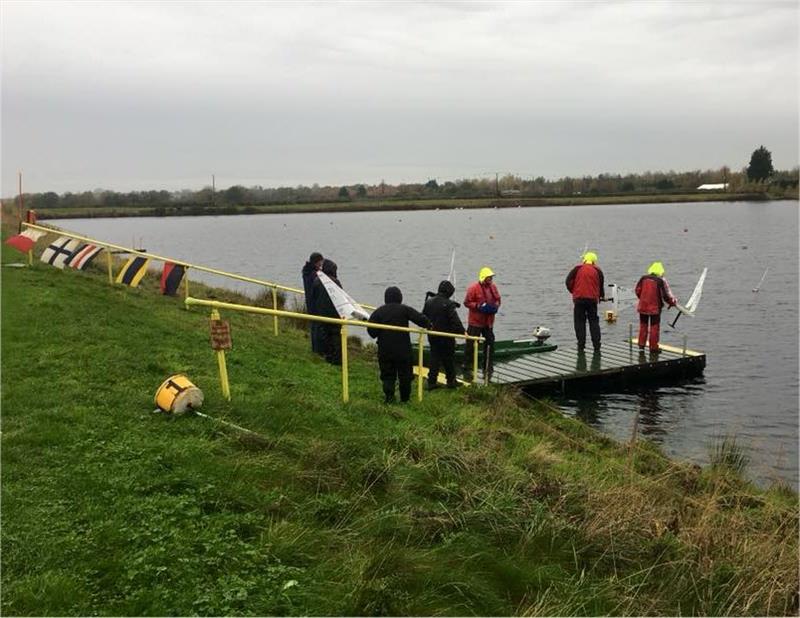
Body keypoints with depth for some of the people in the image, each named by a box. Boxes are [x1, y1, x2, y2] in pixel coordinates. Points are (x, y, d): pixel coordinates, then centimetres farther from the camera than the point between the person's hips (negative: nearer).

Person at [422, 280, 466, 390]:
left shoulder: (429, 302, 3)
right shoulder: (448, 304, -18)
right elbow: (455, 320, -22)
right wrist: (462, 331, -16)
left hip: (433, 335, 5)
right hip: (446, 336, -5)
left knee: (434, 358, 11)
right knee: (449, 359, 9)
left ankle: (431, 382, 9)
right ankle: (451, 381, 19)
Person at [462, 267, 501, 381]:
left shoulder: (493, 287, 5)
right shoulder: (473, 288, -13)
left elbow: (498, 299, 18)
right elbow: (467, 302, -11)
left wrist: (496, 305, -4)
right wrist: (478, 306, -23)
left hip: (489, 322, 6)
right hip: (475, 322, -6)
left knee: (490, 345, 10)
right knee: (471, 346, -2)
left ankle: (488, 370, 22)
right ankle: (467, 371, 6)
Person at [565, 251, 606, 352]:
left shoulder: (577, 269, 2)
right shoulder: (597, 270, 5)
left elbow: (569, 281, -2)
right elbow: (601, 285, 9)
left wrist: (573, 292, 12)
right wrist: (602, 296, 26)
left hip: (579, 298, -1)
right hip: (592, 299, 1)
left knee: (579, 322, 4)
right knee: (594, 322, 9)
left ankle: (581, 346, 2)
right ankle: (596, 346, 7)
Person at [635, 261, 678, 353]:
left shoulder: (643, 278, -1)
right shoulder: (661, 281, -12)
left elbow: (638, 291, 6)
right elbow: (666, 295, -10)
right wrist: (673, 302, 7)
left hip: (643, 306, 4)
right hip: (655, 307, -4)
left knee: (643, 326, 15)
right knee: (654, 327, 7)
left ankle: (641, 345, 17)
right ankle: (653, 348, 12)